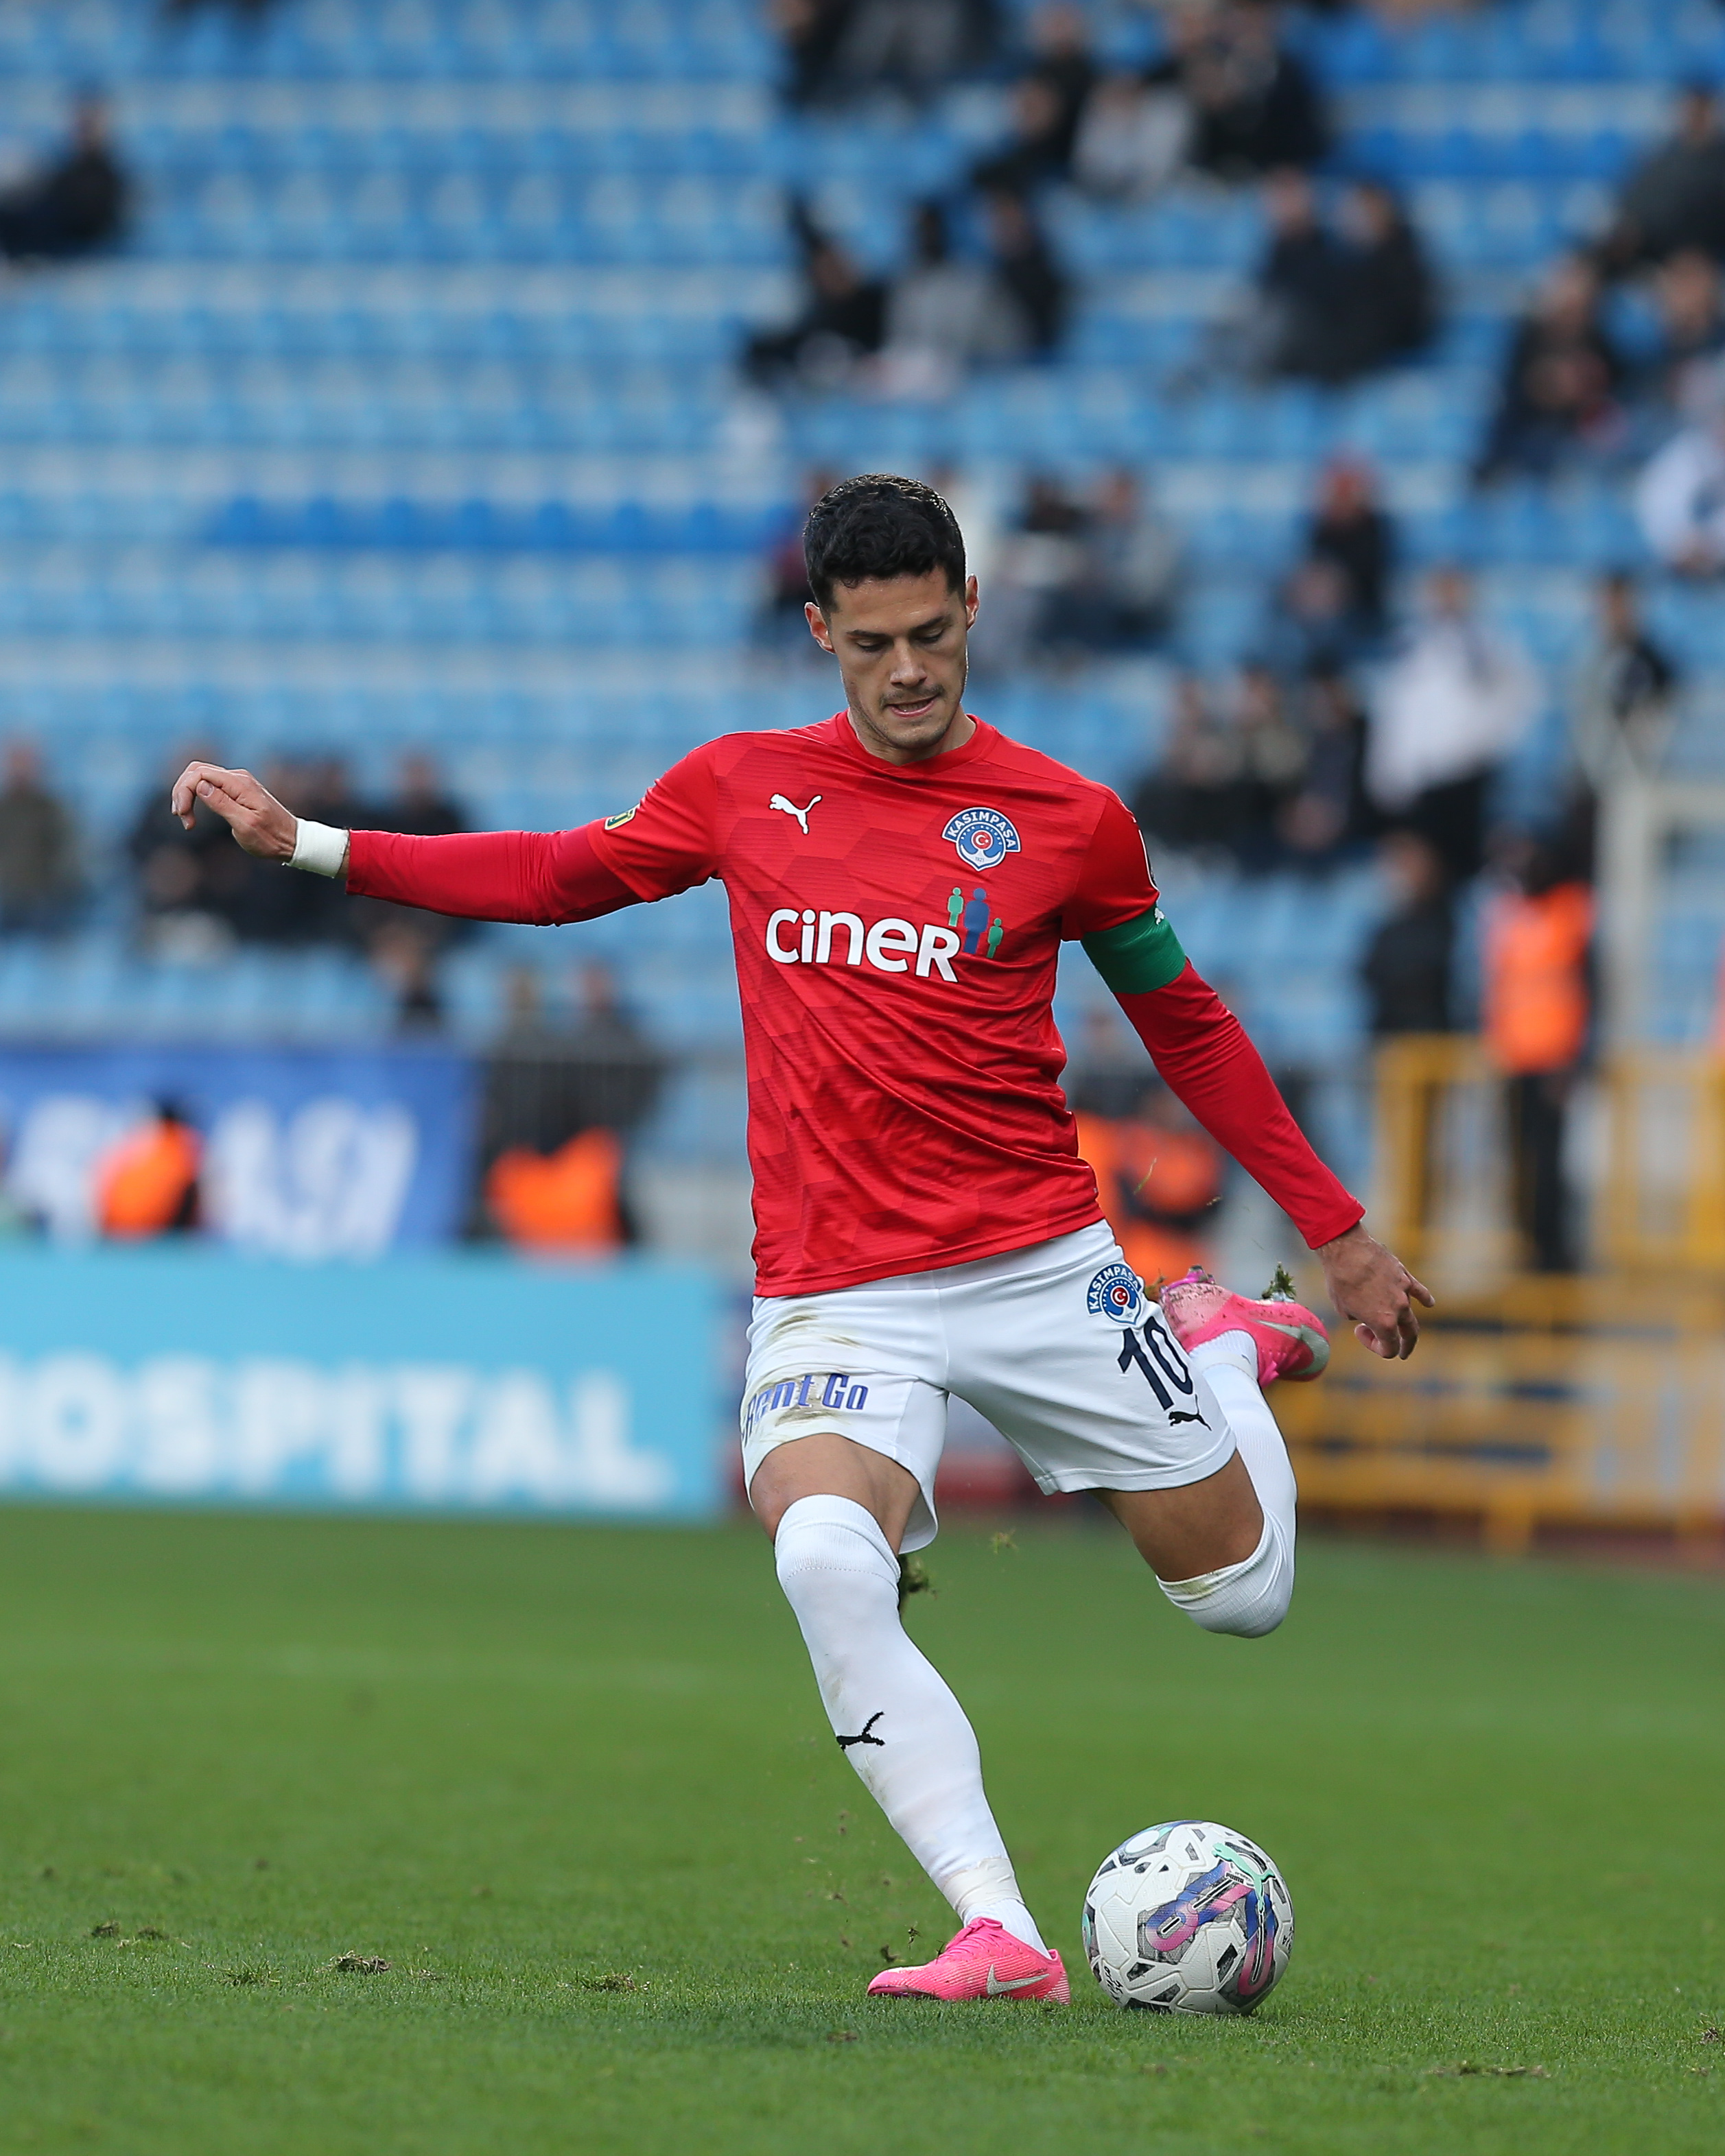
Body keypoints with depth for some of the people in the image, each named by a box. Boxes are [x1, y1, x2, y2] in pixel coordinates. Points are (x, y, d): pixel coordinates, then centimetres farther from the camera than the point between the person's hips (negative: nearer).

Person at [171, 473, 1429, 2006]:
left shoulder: (1067, 821, 0)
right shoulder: (742, 789, 5)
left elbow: (1187, 1028, 13)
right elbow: (566, 875, 21)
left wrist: (1340, 1233, 17)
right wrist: (309, 845, 16)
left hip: (1042, 1272, 0)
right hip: (834, 1294, 0)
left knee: (1245, 1594, 6)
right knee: (824, 1555, -32)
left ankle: (1225, 1348, 40)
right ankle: (998, 1936, -32)